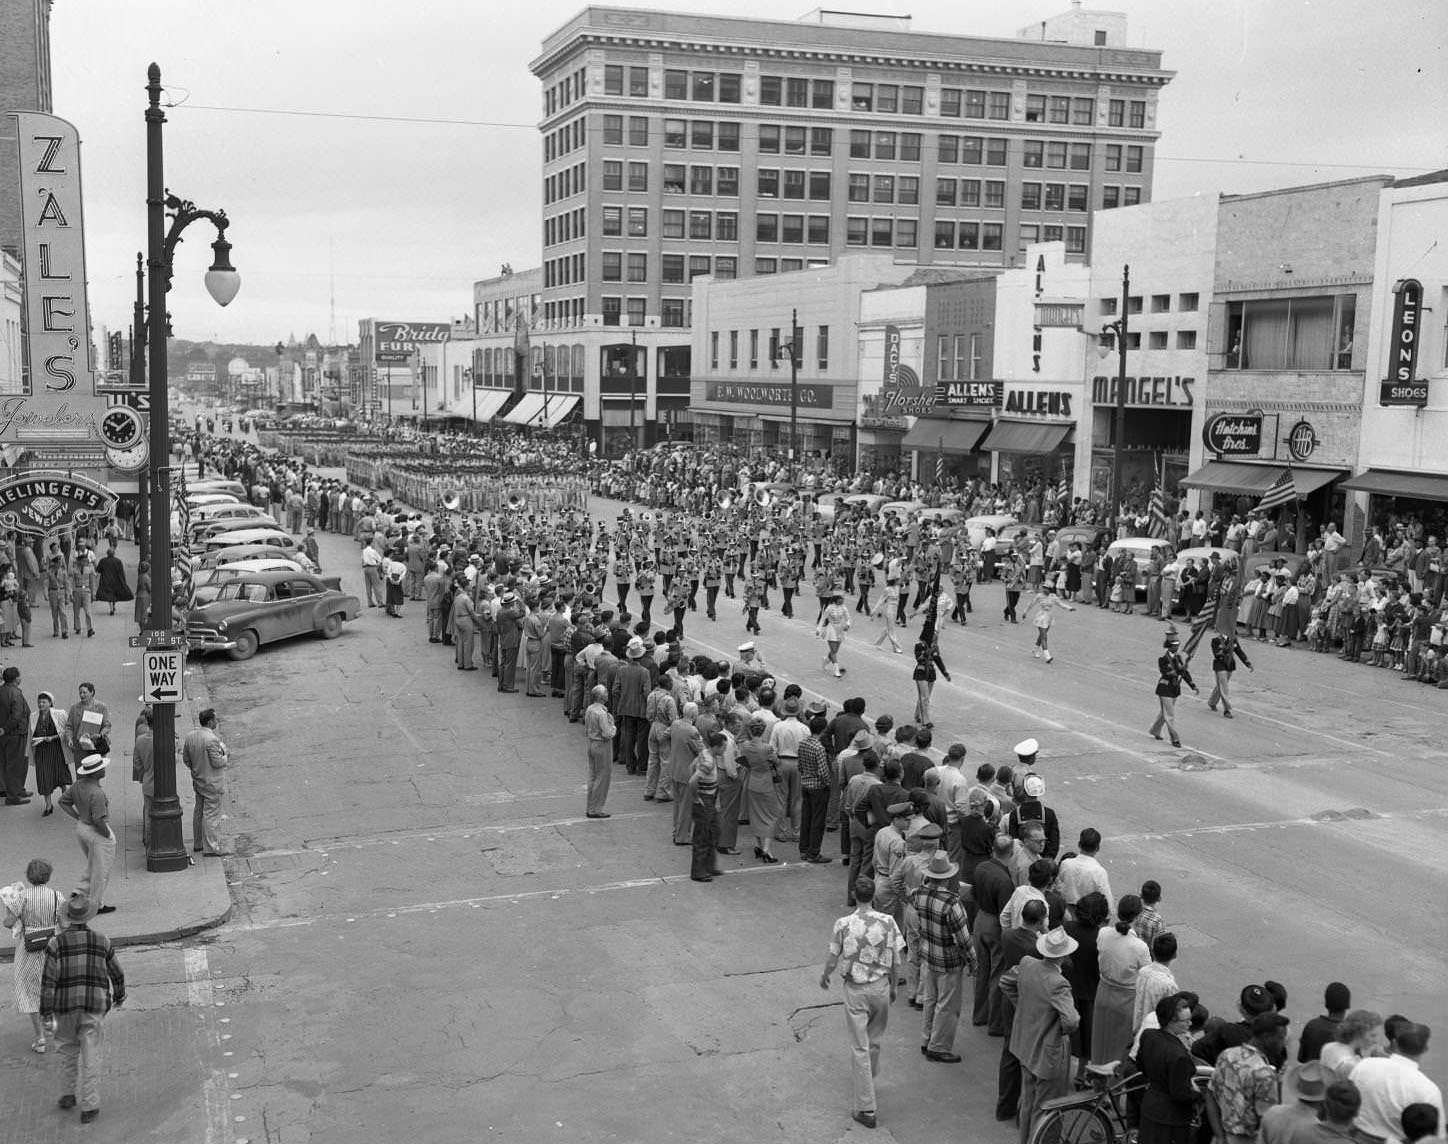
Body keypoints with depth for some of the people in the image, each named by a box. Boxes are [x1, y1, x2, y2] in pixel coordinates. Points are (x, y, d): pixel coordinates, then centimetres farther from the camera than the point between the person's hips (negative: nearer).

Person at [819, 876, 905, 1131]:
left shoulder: (843, 924, -13)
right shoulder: (888, 922, -9)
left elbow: (833, 958, -3)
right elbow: (896, 961, -3)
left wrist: (824, 976, 18)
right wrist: (893, 987, 13)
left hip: (855, 990, -2)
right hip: (881, 986, 2)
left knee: (860, 1048, 3)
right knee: (875, 1041, 23)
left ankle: (866, 1109, 3)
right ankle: (866, 1082, 44)